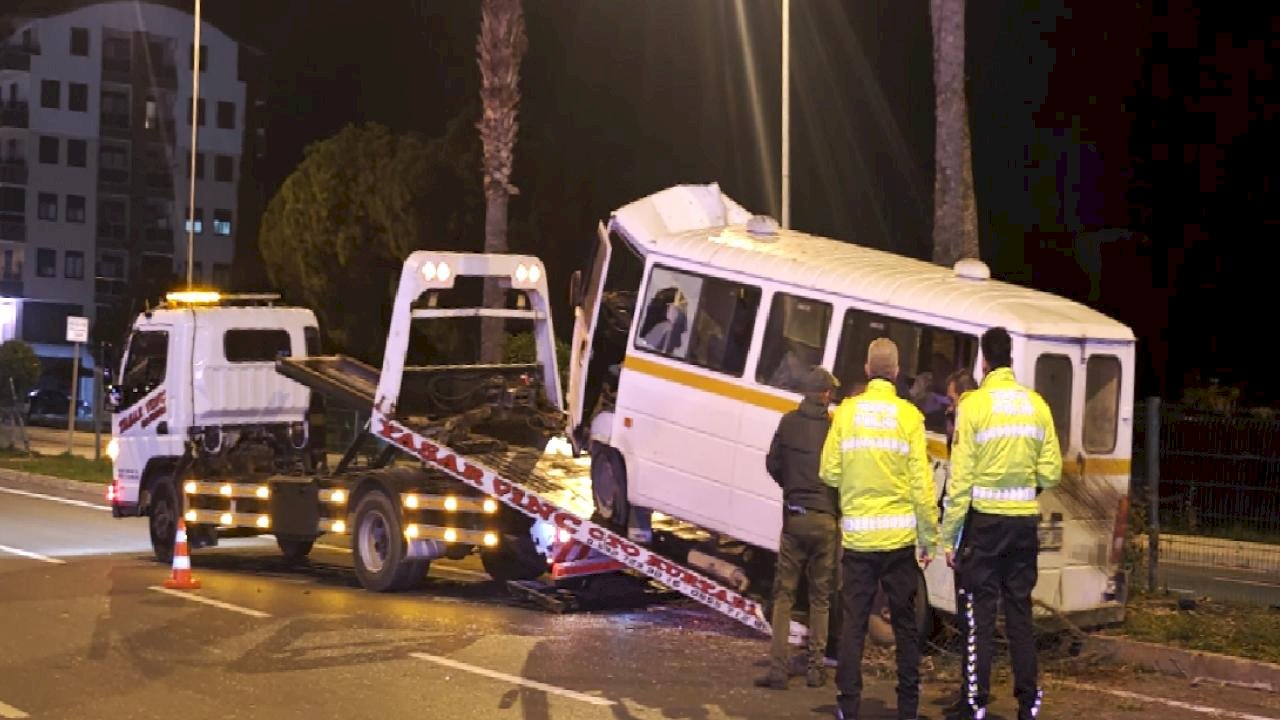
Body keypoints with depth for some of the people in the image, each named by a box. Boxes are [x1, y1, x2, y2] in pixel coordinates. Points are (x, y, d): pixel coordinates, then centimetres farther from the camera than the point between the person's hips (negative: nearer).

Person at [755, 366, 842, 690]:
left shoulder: (789, 422, -4)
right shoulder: (835, 427, -10)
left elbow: (772, 464, 4)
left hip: (794, 517, 1)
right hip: (825, 520, -1)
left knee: (784, 593, 6)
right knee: (821, 596, 12)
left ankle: (779, 668, -1)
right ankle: (816, 668, 13)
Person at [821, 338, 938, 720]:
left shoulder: (846, 411, -2)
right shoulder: (908, 415, -5)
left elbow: (830, 472, -2)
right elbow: (921, 481, -5)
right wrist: (929, 537, 3)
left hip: (857, 535, 1)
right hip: (900, 534, 0)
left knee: (853, 623, 5)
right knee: (905, 623, 10)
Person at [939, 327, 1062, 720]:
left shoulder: (974, 404, -9)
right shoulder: (1037, 404, 3)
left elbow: (961, 477, -9)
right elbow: (1051, 472, 3)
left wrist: (949, 536, -4)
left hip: (984, 518, -4)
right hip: (1025, 521, 4)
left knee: (980, 614, 3)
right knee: (1020, 611, 12)